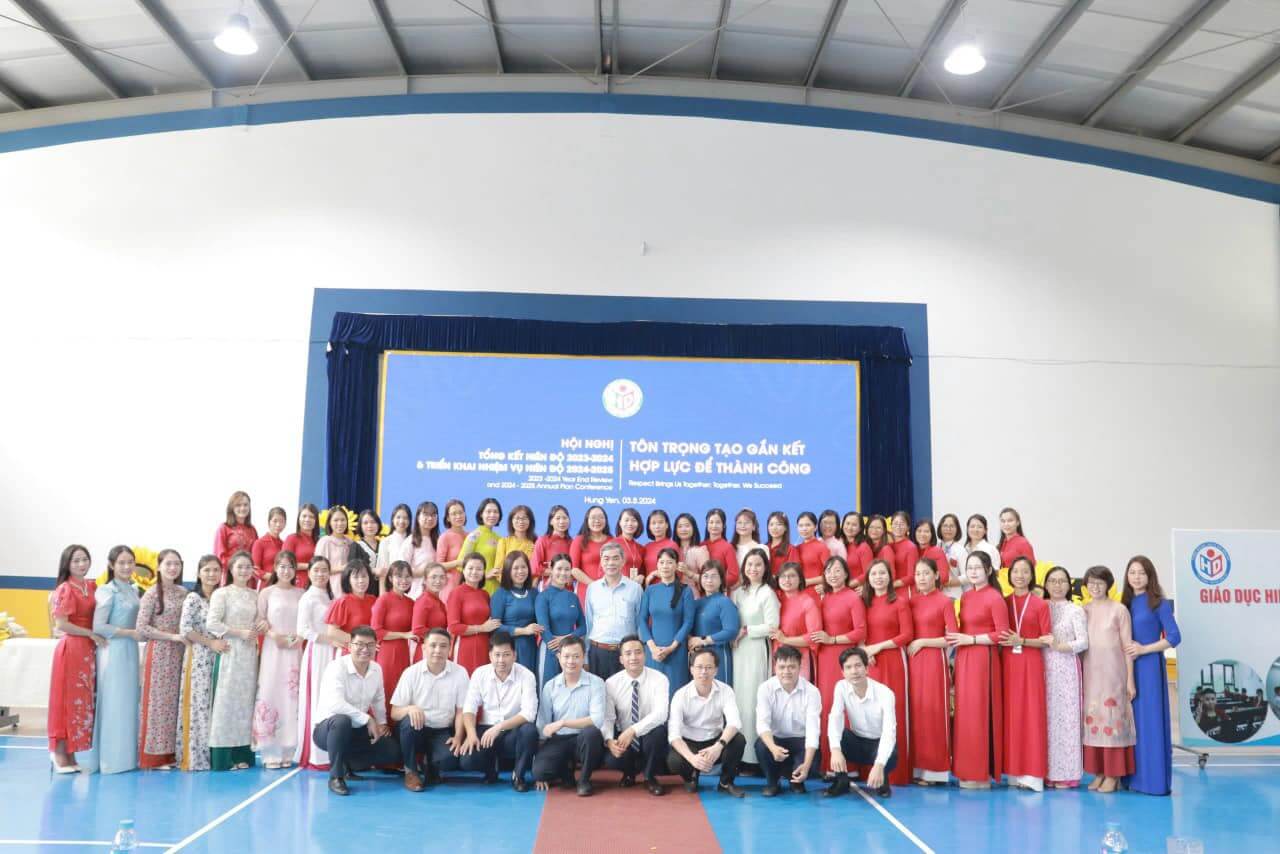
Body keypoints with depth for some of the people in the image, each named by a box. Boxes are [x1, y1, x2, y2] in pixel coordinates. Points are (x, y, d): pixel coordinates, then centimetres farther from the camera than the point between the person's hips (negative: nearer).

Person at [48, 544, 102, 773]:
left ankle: (71, 755, 15)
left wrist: (94, 638, 3)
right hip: (70, 649, -7)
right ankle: (60, 755, 3)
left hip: (87, 650, 7)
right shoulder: (65, 589, -9)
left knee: (82, 702, 8)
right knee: (67, 701, -3)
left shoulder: (92, 586, 10)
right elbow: (61, 624, -15)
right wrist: (92, 634, -14)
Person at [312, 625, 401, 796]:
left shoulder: (376, 669, 0)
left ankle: (347, 765, 14)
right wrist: (367, 719, -31)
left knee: (393, 751, -8)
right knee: (342, 721, -40)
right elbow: (335, 704, -35)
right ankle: (336, 776, -21)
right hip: (327, 728, -6)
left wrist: (381, 723, 5)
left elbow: (378, 699, 18)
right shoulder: (337, 667, -21)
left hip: (357, 730, 6)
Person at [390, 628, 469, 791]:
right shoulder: (411, 673, -7)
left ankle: (429, 769, 8)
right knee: (409, 721, -34)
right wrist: (409, 708, -30)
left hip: (443, 732, 0)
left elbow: (461, 711, 0)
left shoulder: (460, 673, -5)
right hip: (416, 730, 0)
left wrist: (458, 737, -15)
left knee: (450, 758, -31)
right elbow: (394, 713, -8)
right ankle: (410, 770, -9)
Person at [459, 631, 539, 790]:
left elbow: (529, 713, -20)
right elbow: (469, 708, -4)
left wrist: (499, 727, -29)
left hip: (513, 732, -1)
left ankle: (518, 775, -8)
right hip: (486, 730, 2)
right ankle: (491, 767, 12)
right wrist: (471, 734, -22)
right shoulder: (479, 673, -2)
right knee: (467, 761, -26)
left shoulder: (526, 676, -11)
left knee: (529, 730, -35)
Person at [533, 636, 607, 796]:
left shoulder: (596, 683, -7)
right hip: (558, 741, 2)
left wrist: (562, 723, -24)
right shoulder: (550, 686, 3)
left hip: (584, 741, -2)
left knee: (592, 732, -36)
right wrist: (536, 756, -4)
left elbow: (597, 719, -20)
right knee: (539, 770, -27)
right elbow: (542, 725, 4)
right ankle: (566, 770, 11)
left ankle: (584, 780, -9)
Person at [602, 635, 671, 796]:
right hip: (623, 736, 1)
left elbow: (660, 714, -28)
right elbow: (607, 718, -9)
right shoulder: (611, 683, -7)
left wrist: (633, 731, -39)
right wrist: (609, 740, -30)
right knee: (611, 759, -30)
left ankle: (649, 777, -6)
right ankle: (630, 771, 11)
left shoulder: (659, 679, -14)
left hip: (650, 736, -1)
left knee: (659, 730, -36)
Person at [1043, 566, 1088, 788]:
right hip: (1044, 668, 3)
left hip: (1066, 668, -3)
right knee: (1046, 717, 2)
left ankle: (1066, 773, 2)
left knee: (1066, 716, -4)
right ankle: (1048, 771, 7)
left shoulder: (1075, 610, 2)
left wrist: (1060, 647, -15)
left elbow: (1083, 642, -6)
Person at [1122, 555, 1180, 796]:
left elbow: (1174, 637, -8)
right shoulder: (1125, 604, 11)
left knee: (1151, 721, -4)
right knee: (1132, 720, 6)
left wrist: (1143, 649, -12)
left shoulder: (1159, 604, -3)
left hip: (1150, 667, -5)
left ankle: (1154, 779, 1)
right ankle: (1133, 777, 11)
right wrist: (1125, 653, -4)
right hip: (1128, 669, 5)